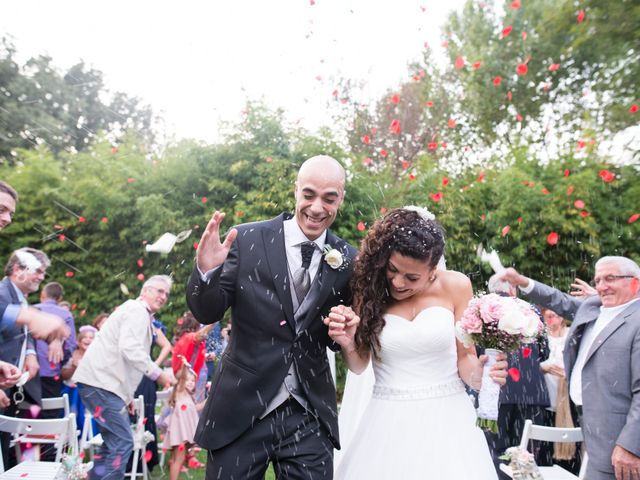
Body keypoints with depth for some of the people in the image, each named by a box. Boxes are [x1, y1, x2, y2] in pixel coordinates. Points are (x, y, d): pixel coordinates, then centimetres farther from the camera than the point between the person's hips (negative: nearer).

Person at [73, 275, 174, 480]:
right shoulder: (137, 310, -9)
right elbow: (130, 349, -23)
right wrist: (158, 374, -14)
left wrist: (128, 395, 27)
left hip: (102, 380, 11)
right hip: (101, 381, -11)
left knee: (114, 443, 17)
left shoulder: (138, 313, 23)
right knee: (122, 442, -11)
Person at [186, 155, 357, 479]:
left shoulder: (348, 260, -2)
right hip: (240, 410, -1)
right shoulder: (247, 240, -7)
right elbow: (207, 313, -4)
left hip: (309, 417, 1)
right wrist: (206, 271, -23)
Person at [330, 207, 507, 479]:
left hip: (447, 417, 0)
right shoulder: (369, 288, -6)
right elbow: (359, 366, 2)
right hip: (388, 421, 0)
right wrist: (347, 343, -19)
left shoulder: (455, 287, -7)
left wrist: (478, 375, -21)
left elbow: (464, 355, 0)